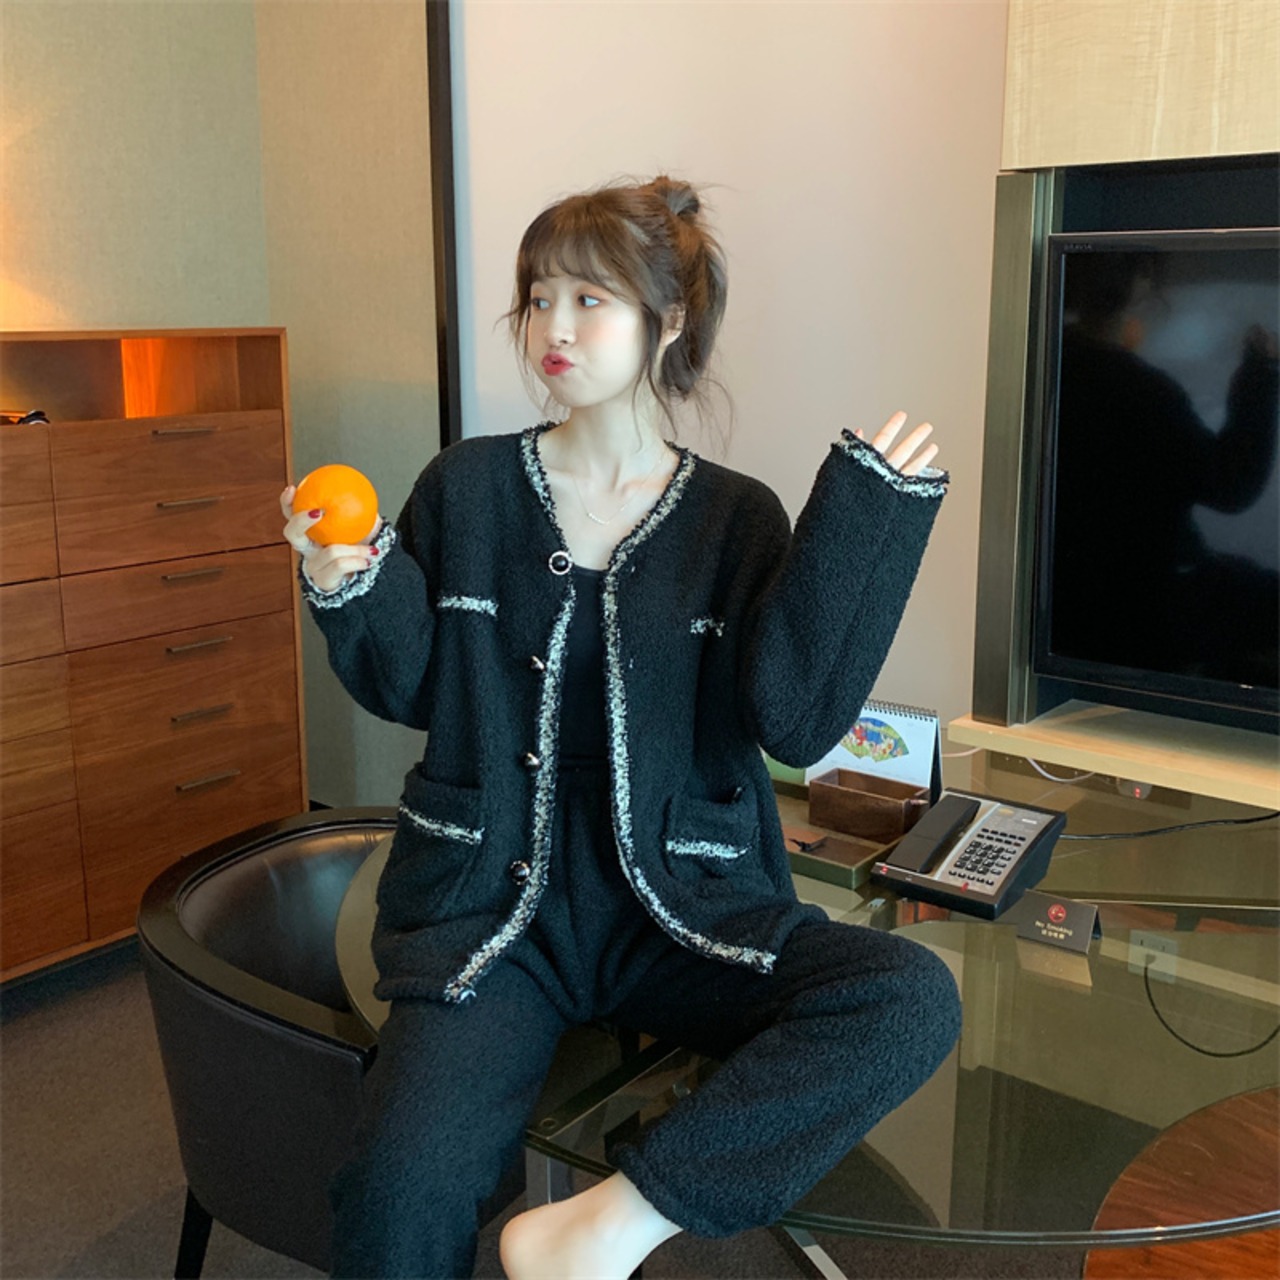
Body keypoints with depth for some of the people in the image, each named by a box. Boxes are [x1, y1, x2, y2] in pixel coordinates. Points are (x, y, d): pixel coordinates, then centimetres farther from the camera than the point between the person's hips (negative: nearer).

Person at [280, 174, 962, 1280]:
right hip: (491, 908, 0)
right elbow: (409, 688, 8)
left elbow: (795, 723, -10)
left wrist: (864, 522, -16)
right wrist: (349, 589, -10)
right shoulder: (469, 487, 5)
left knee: (913, 999, -25)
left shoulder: (735, 517, 1)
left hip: (682, 909, 1)